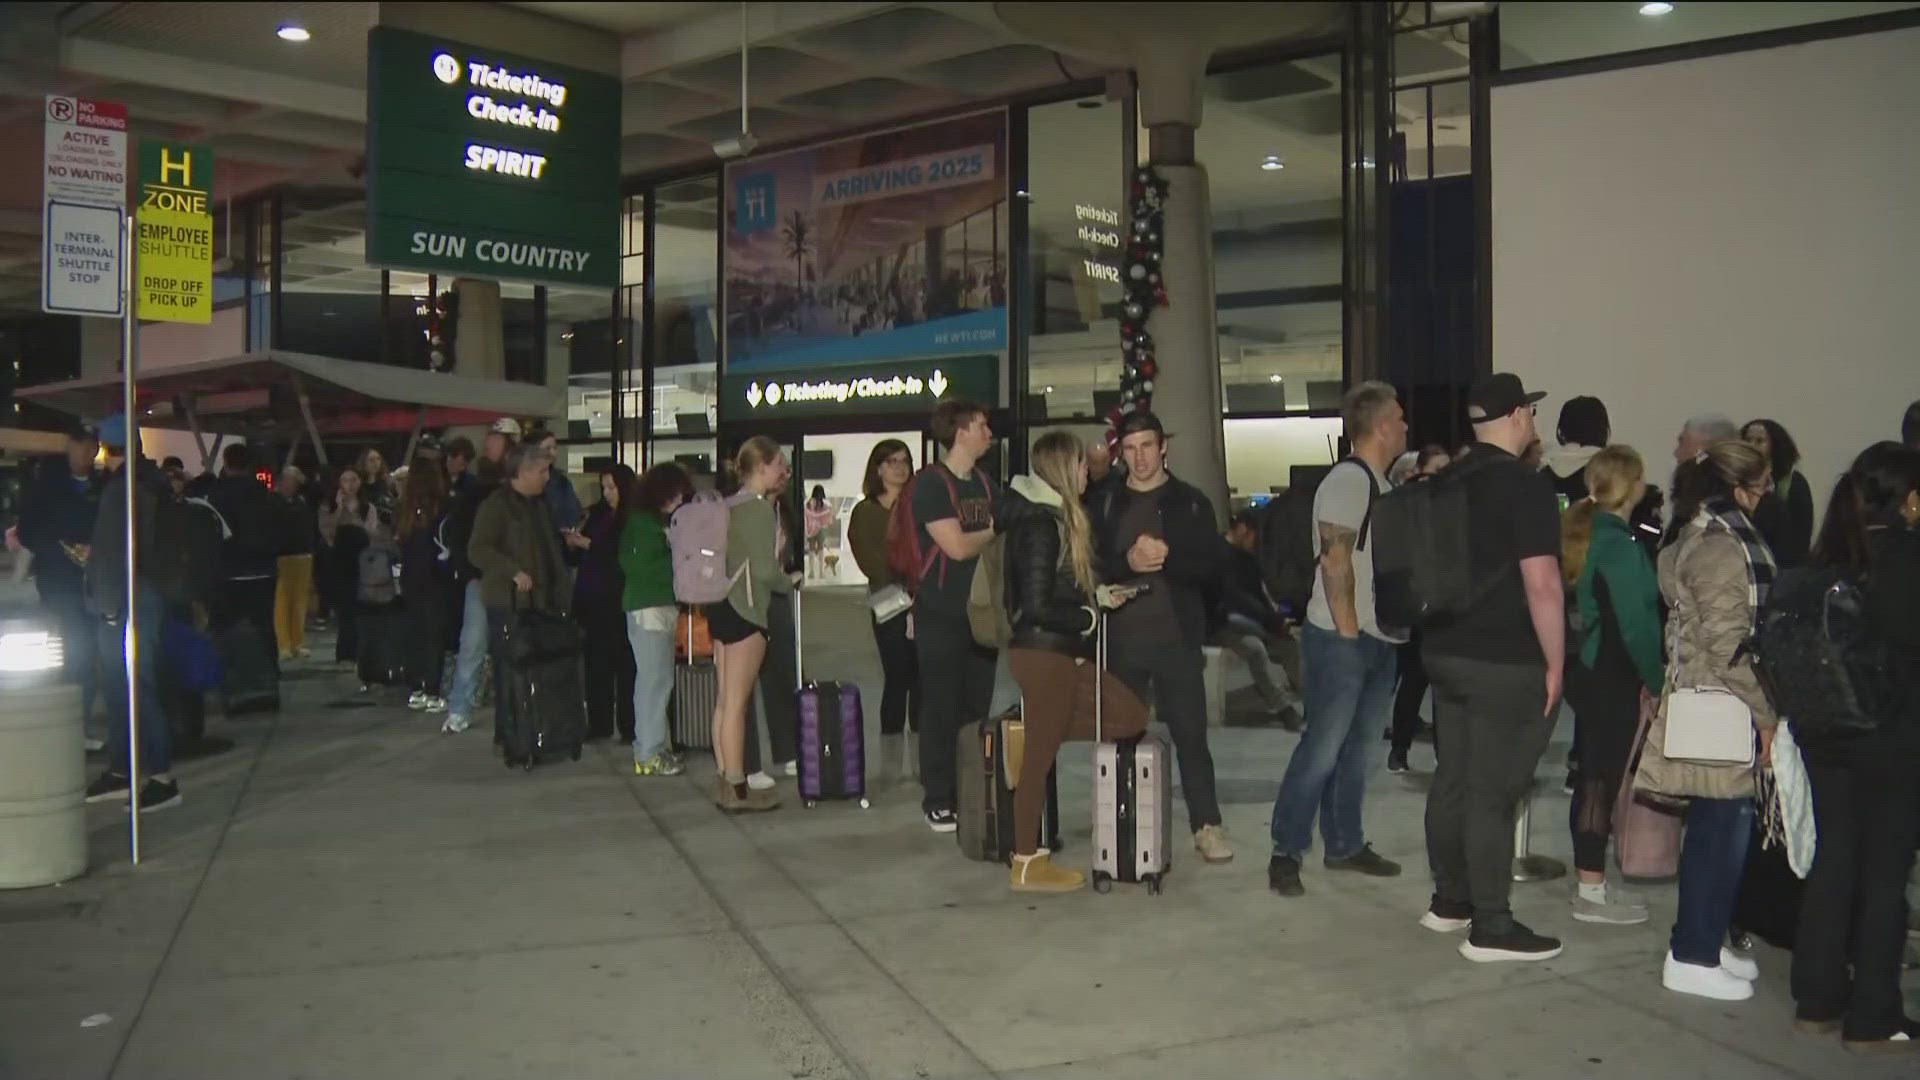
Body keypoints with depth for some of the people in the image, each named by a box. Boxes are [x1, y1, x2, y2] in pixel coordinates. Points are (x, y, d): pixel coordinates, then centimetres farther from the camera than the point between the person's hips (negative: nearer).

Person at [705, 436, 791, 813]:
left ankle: (726, 782, 17)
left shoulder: (729, 507, 12)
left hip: (720, 607, 9)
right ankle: (737, 788, 2)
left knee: (725, 699, 11)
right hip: (744, 611, -9)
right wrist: (791, 582, 3)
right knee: (737, 701, -4)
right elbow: (765, 570, -16)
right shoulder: (761, 509, -13)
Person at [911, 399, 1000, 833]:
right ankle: (938, 800, 7)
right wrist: (993, 531, -2)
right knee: (941, 708, -1)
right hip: (941, 614, -6)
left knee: (977, 706, 8)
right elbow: (957, 546, -17)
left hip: (981, 612, 6)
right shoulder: (930, 483, -10)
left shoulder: (985, 483, 13)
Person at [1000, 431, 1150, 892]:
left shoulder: (1051, 516, 13)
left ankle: (1025, 729, 12)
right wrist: (1091, 614, -9)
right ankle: (1027, 865, 9)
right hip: (1044, 654, -10)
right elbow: (1035, 607, -21)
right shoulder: (1042, 525, -17)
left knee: (1129, 716, 9)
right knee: (1041, 755, -1)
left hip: (1060, 652, 10)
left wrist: (1097, 594, 6)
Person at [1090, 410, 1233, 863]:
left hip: (1177, 638, -1)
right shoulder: (1104, 504, 9)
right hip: (1121, 639, 1)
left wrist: (1166, 557, -17)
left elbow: (1210, 566, -1)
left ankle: (1207, 825, 8)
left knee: (1191, 733, 0)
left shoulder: (1191, 502, 6)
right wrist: (1128, 562, -17)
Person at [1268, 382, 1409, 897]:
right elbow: (1334, 560, -19)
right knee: (1323, 747, -6)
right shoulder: (1348, 480, -13)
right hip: (1341, 640, -9)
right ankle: (1286, 851, 2)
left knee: (1358, 748, 13)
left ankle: (1344, 845, 22)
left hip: (1379, 639, 9)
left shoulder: (1380, 484, 15)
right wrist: (1347, 633, -19)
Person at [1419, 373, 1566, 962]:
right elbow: (1541, 584, -18)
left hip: (1445, 652, 8)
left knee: (1452, 779, 15)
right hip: (1505, 664, -8)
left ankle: (1448, 900, 27)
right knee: (1492, 791, -3)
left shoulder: (1446, 482, 9)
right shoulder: (1525, 485, -13)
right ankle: (1491, 928, 4)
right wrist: (1555, 663, -9)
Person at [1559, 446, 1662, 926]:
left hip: (1586, 670, 9)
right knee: (1603, 779, -2)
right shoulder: (1620, 544, -17)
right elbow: (1634, 622, -19)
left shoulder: (1586, 532, 9)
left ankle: (1589, 882, 24)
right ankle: (1591, 891, 5)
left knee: (1591, 777, 14)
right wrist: (1655, 680, -9)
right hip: (1613, 678, -9)